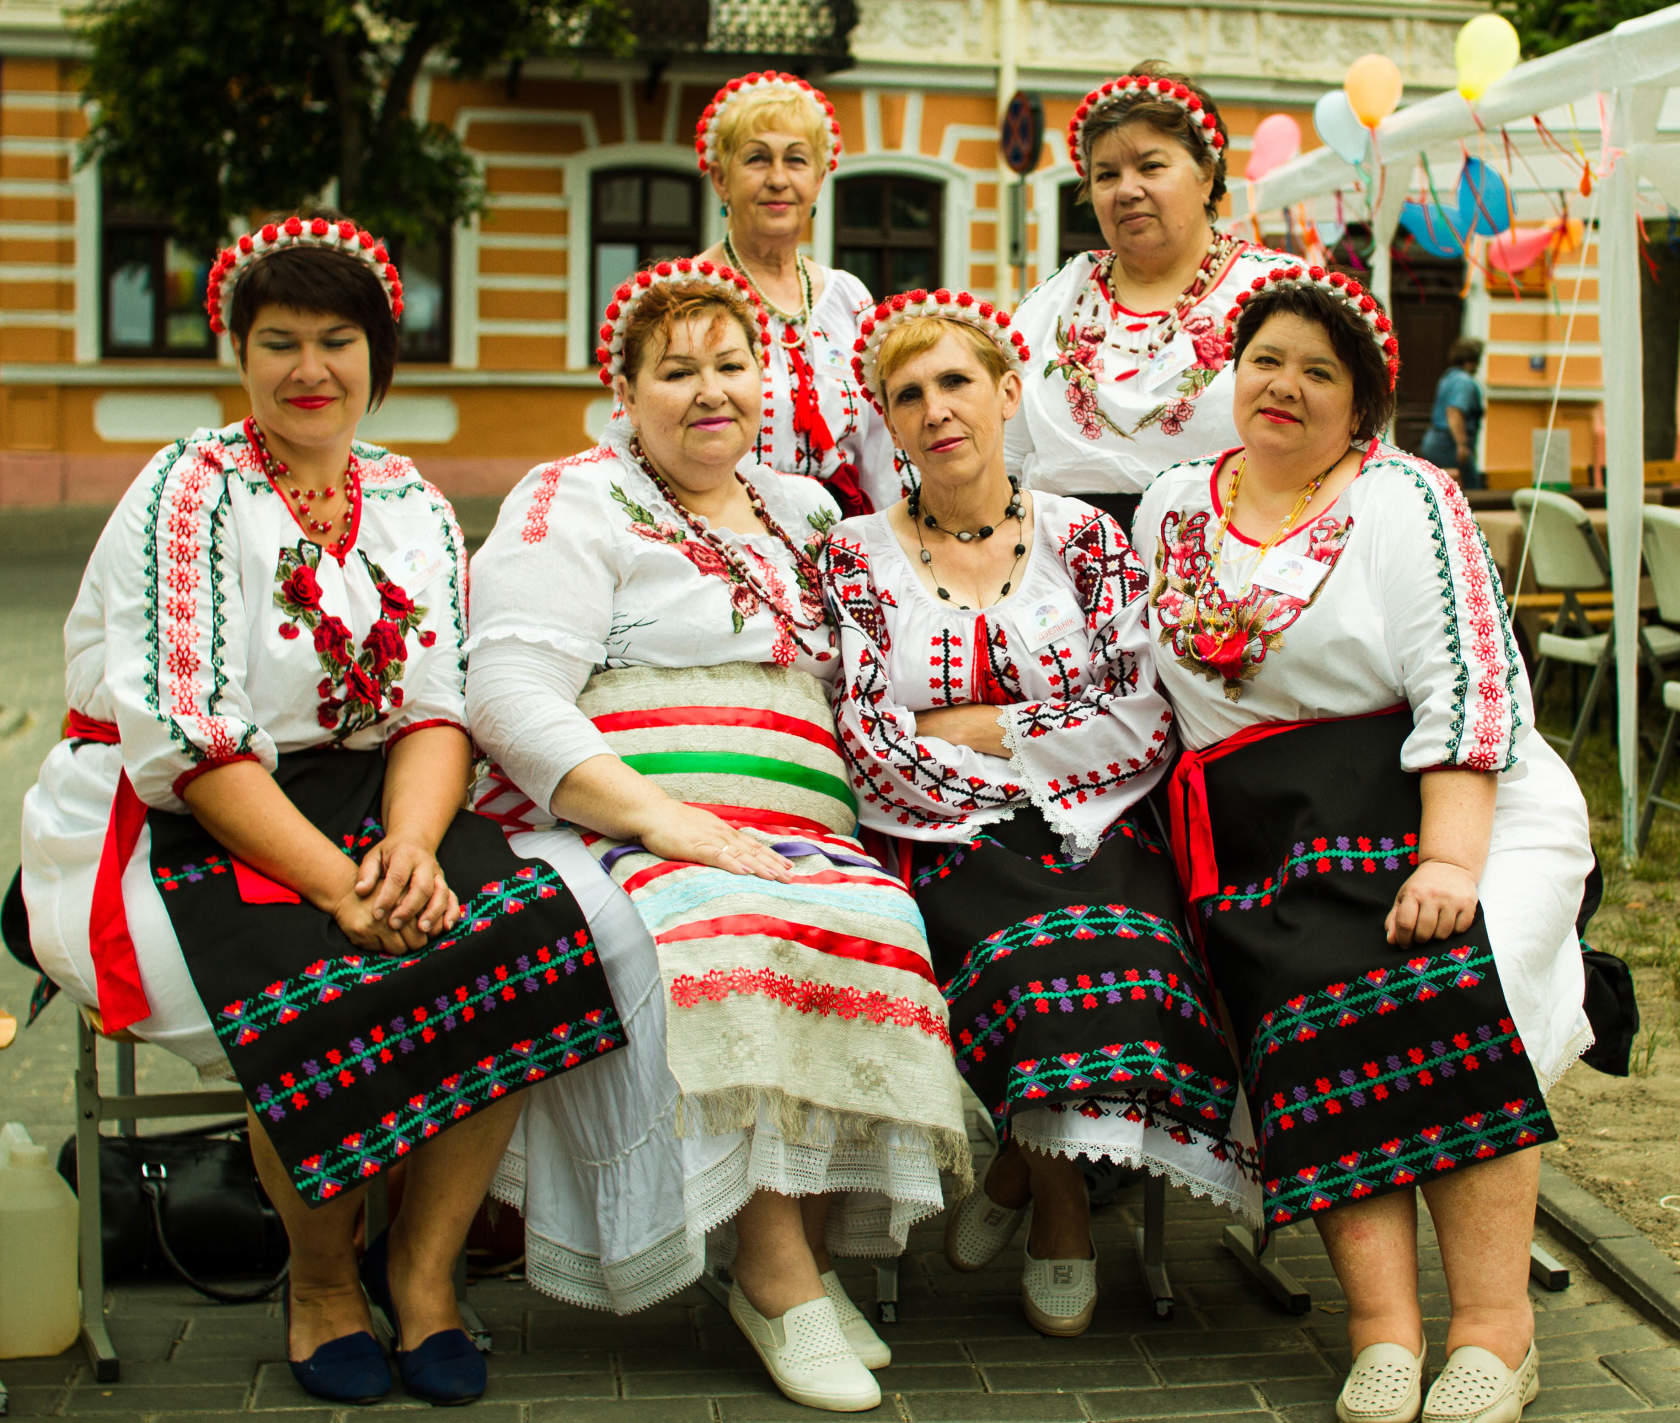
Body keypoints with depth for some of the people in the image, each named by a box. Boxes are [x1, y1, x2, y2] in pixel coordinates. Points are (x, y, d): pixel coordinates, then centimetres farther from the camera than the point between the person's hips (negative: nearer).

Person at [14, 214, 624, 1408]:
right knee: (331, 996, -32)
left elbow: (439, 708, 3)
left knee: (532, 928, -23)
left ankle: (423, 1267, -6)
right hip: (177, 832, -5)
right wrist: (336, 883, -24)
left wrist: (410, 846, -18)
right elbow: (183, 738, -16)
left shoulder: (411, 505, 12)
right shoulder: (191, 493, -6)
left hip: (367, 807, 5)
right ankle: (321, 1278, -2)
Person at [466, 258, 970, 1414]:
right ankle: (780, 1275, -26)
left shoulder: (802, 514, 24)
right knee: (722, 931, -35)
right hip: (608, 834, -4)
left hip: (798, 840, 5)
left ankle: (812, 1253, -17)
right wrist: (658, 814, -19)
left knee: (874, 923, -28)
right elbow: (513, 695, -7)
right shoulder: (573, 504, 6)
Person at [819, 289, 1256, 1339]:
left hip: (1094, 835, 1)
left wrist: (975, 729, -4)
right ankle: (1061, 1200, -8)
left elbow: (1147, 723, 1)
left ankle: (1025, 1165, -6)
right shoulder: (858, 556, 8)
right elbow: (872, 749, -3)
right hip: (943, 853, -1)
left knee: (1118, 945, -32)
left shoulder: (1083, 538, 10)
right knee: (1044, 946, -33)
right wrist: (1050, 751, -8)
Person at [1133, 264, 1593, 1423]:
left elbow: (1475, 689, -8)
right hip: (1267, 836, 3)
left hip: (1436, 800, -3)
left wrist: (1448, 862, -21)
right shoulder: (1173, 511, 17)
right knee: (1314, 1007, -26)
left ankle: (1496, 1329, -24)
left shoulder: (1407, 498, 2)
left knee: (1446, 987, -29)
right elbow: (1158, 689, 23)